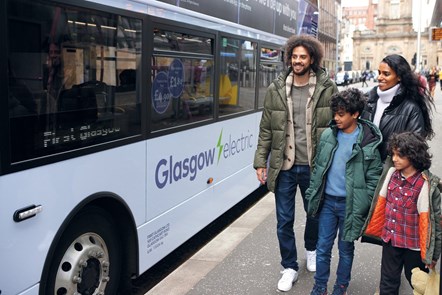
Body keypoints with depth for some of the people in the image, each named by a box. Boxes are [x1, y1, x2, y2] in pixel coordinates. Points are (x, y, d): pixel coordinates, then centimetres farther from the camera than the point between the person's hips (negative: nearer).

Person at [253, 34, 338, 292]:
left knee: (315, 213, 19)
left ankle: (312, 250, 49)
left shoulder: (328, 88, -6)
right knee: (284, 220, 8)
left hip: (314, 166, 0)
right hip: (284, 166, 1)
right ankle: (290, 267, 28)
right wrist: (261, 162, 0)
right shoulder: (276, 90, -2)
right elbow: (266, 130, 2)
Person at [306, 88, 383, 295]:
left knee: (346, 248, 14)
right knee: (323, 247, 10)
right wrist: (312, 195, 8)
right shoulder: (327, 135, -1)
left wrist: (364, 207, -10)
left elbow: (373, 178, -8)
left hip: (350, 204, -3)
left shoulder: (368, 142, -12)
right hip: (327, 201, 3)